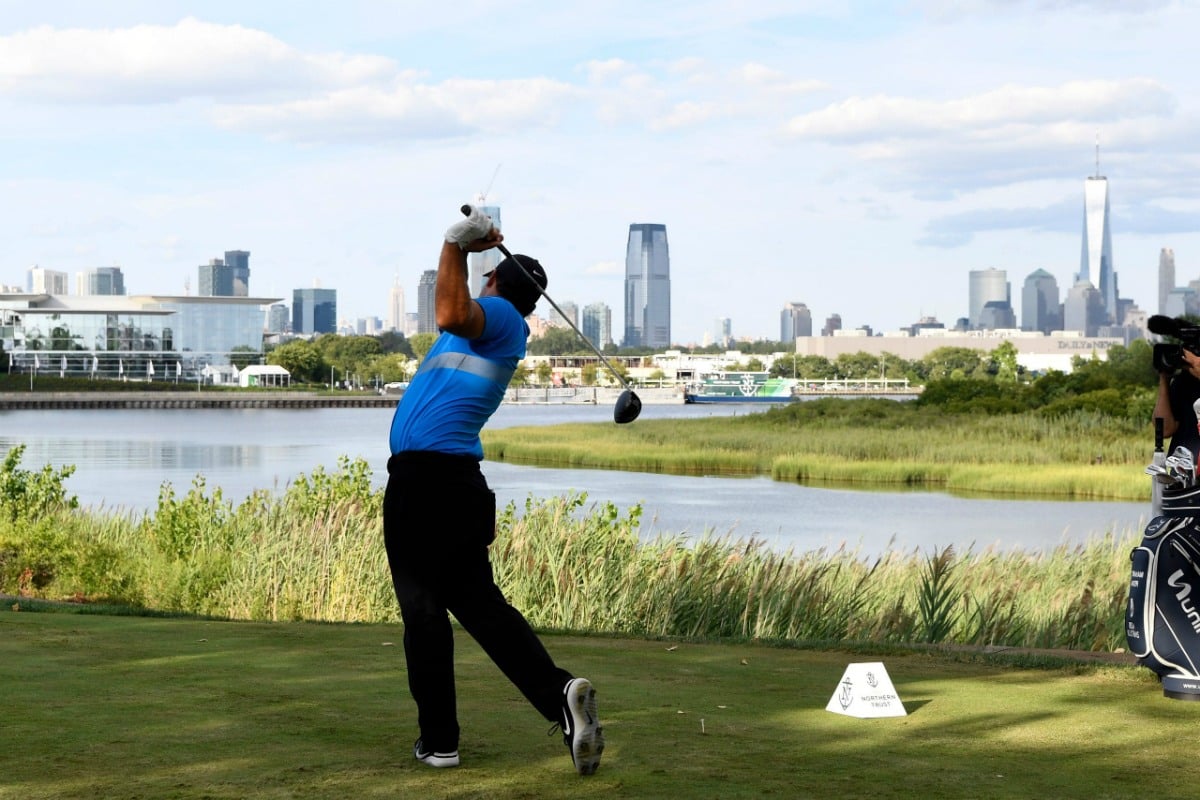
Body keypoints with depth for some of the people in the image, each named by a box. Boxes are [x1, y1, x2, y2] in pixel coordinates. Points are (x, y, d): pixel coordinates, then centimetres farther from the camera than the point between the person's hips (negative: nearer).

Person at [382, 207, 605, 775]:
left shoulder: (500, 315, -5)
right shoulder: (503, 332, 22)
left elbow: (452, 315, -27)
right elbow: (454, 316, 41)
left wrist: (457, 245, -18)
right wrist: (465, 244, 31)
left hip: (421, 480, -9)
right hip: (461, 482, 9)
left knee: (422, 607, -2)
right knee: (481, 603, 9)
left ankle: (438, 741, 1)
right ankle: (558, 693, -9)